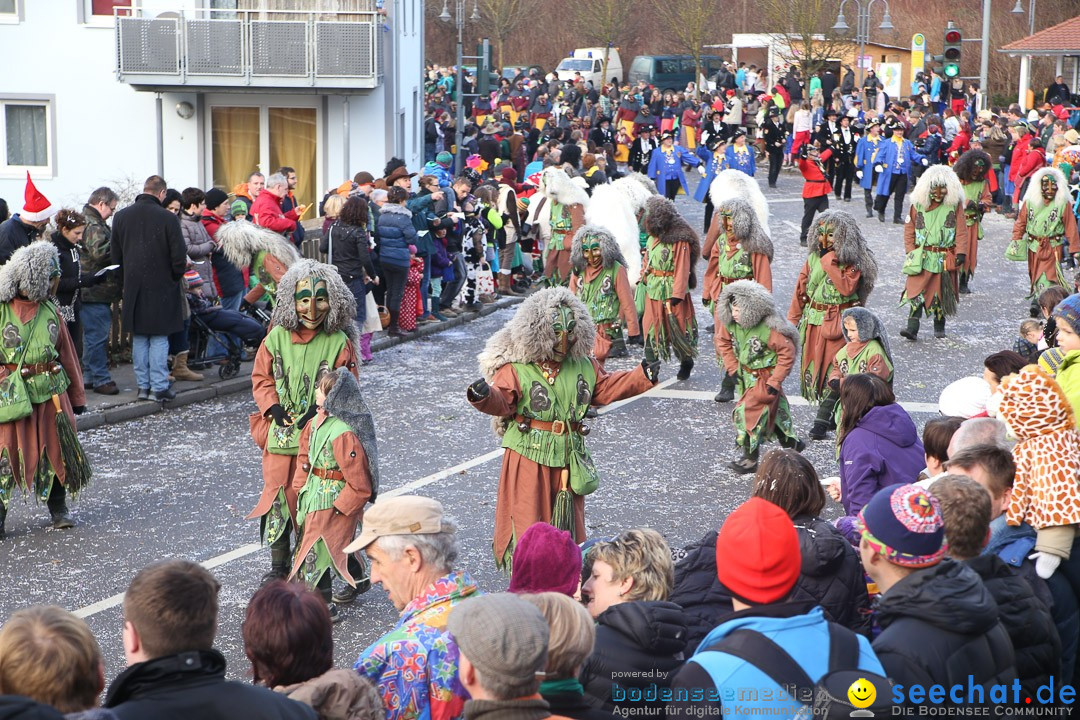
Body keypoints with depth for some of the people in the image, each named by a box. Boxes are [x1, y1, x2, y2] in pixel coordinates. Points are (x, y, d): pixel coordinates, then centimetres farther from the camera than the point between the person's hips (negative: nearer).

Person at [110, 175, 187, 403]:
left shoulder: (120, 217, 1)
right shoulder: (167, 218, -14)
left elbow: (115, 256, 9)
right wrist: (175, 277, 7)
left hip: (133, 288, 4)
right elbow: (179, 256, -11)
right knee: (159, 339, 2)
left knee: (139, 339, 12)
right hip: (161, 288, -4)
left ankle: (143, 385, 16)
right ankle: (159, 387, 3)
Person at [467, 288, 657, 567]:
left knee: (569, 516, 16)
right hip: (530, 455, -5)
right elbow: (501, 400, -20)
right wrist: (485, 395, -42)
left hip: (570, 457, 5)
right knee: (528, 516, 1)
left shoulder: (583, 365, 6)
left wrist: (642, 377, 9)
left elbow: (605, 389, 16)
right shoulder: (516, 368, -12)